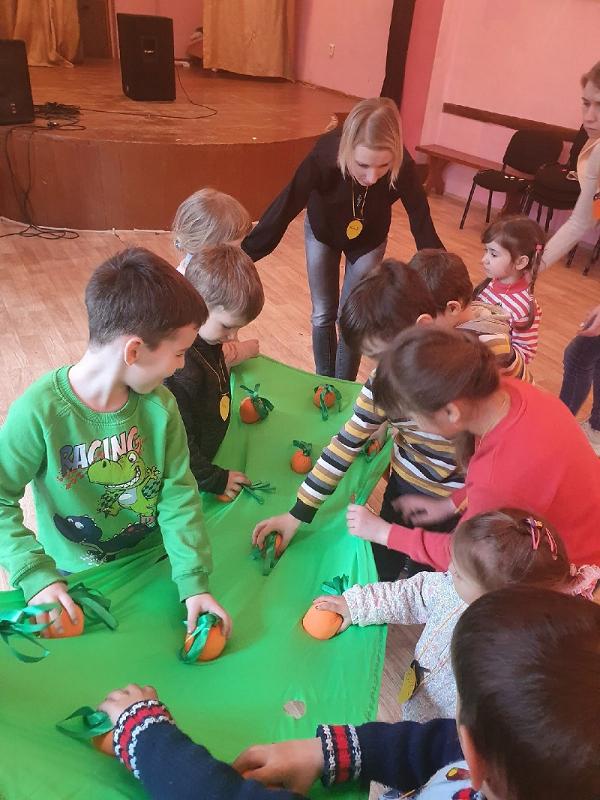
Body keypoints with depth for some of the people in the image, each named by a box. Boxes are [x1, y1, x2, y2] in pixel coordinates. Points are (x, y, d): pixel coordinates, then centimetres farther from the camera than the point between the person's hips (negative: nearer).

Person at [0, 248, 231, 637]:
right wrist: (36, 575, -25)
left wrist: (195, 581, -20)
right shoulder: (40, 412, -28)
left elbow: (179, 495, -14)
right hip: (76, 581, -2)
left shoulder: (159, 405, -17)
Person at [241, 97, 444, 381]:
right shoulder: (323, 158, -40)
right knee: (323, 315, 7)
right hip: (322, 232, 0)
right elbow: (281, 213, -36)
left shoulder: (404, 169, -37)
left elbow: (423, 228, -28)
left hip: (369, 240, 0)